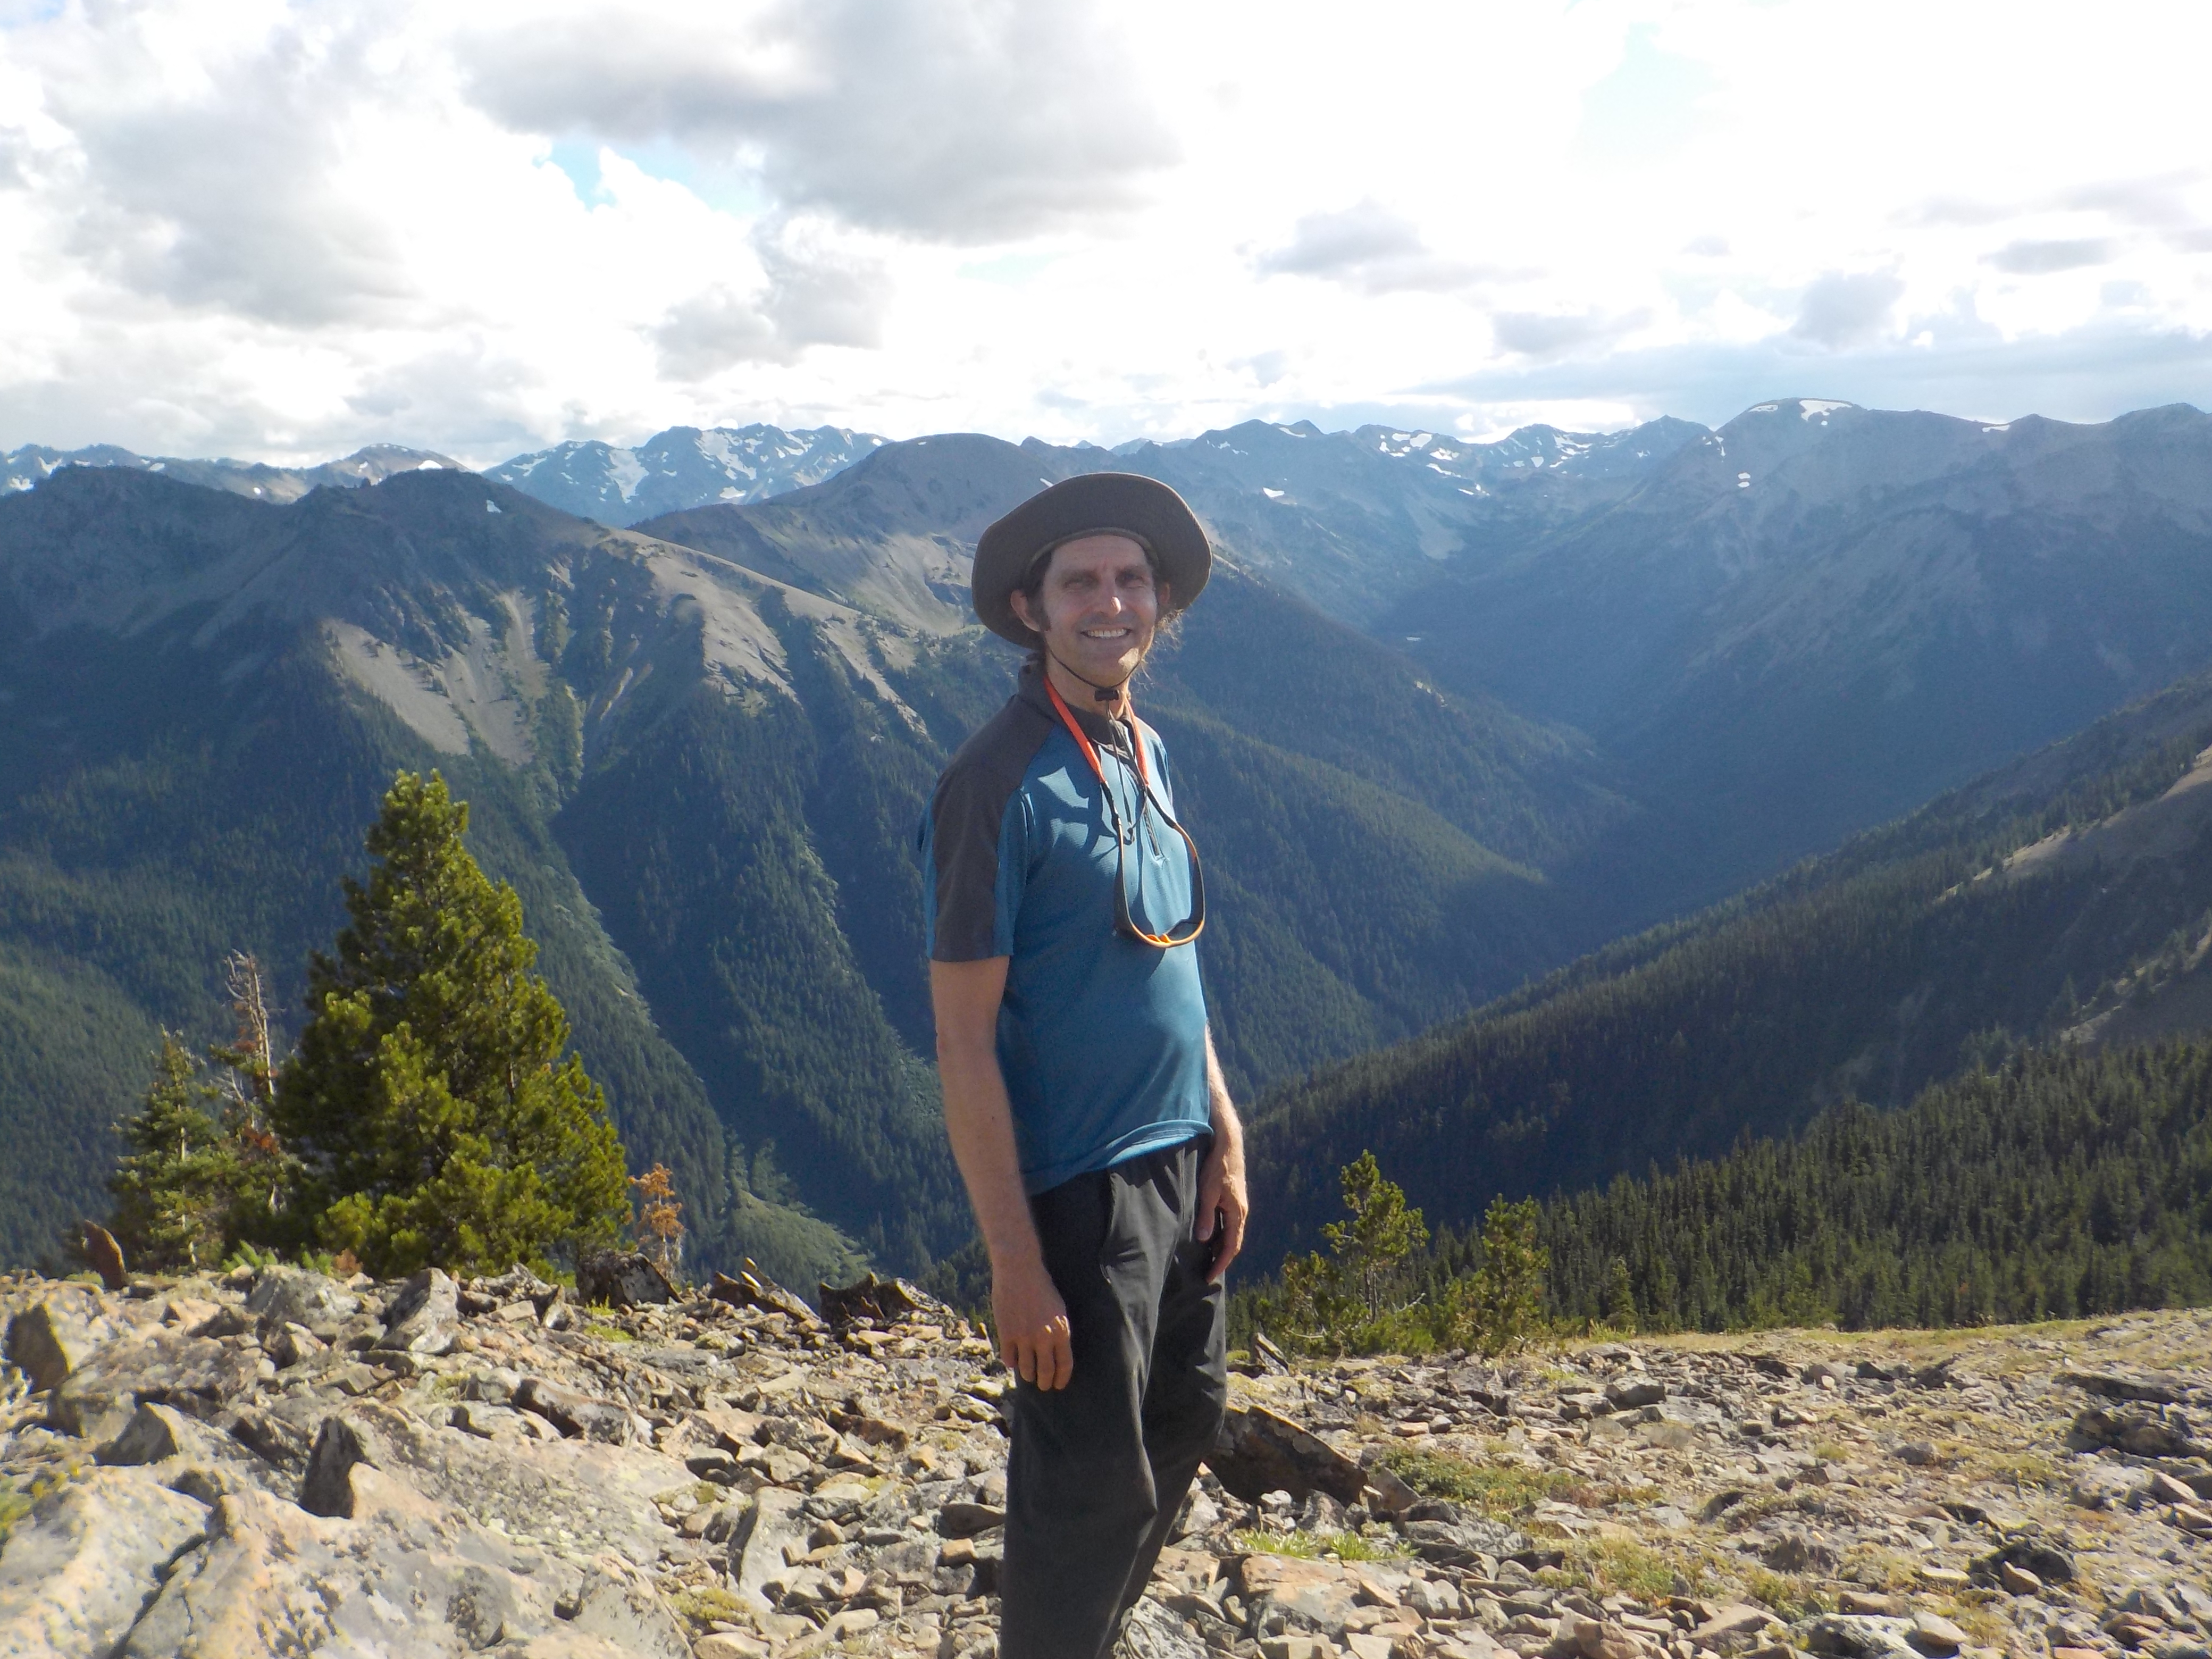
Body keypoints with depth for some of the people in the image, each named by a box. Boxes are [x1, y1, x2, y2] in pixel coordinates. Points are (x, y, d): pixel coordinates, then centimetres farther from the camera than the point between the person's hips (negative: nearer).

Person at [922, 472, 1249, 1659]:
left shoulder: (1143, 752, 7)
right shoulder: (1001, 781, -19)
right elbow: (963, 1041, -19)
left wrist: (1223, 1136, 12)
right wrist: (1014, 1261, -20)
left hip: (1176, 1163, 8)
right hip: (1077, 1188, -8)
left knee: (1181, 1426, 21)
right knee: (1093, 1480, 3)